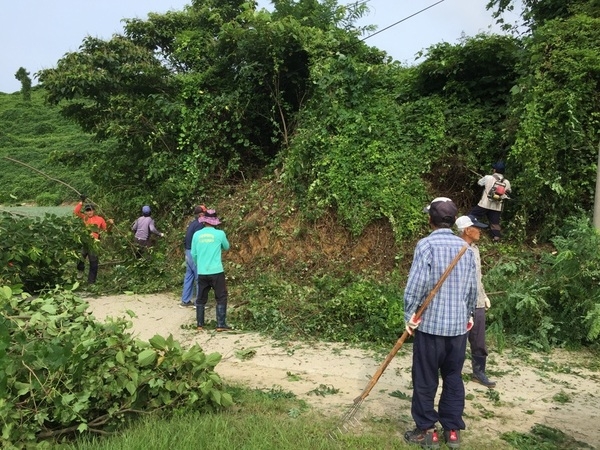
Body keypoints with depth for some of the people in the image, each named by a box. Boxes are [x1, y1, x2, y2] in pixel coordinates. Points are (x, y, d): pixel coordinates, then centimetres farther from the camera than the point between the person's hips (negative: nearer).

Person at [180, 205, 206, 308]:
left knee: (189, 277, 13)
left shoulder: (192, 223, 12)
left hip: (189, 252, 10)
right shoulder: (199, 225, -16)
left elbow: (187, 239, 15)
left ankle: (185, 301, 17)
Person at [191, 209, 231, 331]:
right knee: (221, 298, 7)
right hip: (216, 272, -3)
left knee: (201, 299, 13)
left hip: (202, 272, 3)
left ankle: (200, 324, 18)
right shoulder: (220, 234, -6)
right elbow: (226, 247, 12)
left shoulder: (197, 234, 1)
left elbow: (193, 254, 8)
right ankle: (221, 325, 5)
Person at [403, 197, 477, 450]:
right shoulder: (465, 247, 5)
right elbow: (473, 287, 9)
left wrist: (409, 315, -8)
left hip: (430, 323, -5)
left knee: (425, 379, 7)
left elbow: (417, 283, -18)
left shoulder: (426, 244, -12)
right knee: (453, 377, 15)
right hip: (459, 324, 5)